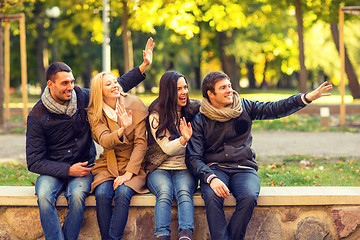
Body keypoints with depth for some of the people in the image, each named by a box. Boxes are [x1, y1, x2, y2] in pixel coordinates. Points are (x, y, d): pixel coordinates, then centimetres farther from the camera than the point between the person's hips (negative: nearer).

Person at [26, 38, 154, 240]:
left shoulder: (82, 98, 1)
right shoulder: (38, 116, -7)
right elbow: (34, 161, -7)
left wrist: (144, 66, 9)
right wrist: (67, 170, -17)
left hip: (83, 167, 1)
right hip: (53, 170, -1)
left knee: (77, 195, -32)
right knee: (44, 195, -34)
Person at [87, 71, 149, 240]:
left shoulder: (134, 104, -3)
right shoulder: (94, 113, 1)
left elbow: (141, 142, -6)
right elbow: (104, 141, -14)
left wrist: (129, 172, -15)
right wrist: (122, 129, -35)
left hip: (133, 164, -1)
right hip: (108, 165, 2)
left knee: (122, 193, -31)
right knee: (102, 194, -28)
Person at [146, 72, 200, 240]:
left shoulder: (193, 110, 8)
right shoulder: (156, 116, -2)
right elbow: (167, 148, -12)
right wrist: (184, 140, -30)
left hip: (185, 169, 1)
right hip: (160, 169, -1)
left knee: (184, 192, -31)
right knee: (164, 192, -33)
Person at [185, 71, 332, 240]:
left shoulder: (243, 107, 10)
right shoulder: (200, 121, 3)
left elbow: (274, 109, 4)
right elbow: (193, 158, -3)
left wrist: (306, 98, -10)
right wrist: (211, 178, -23)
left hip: (244, 168, 1)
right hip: (215, 169, -1)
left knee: (249, 197, -31)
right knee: (212, 197, -34)